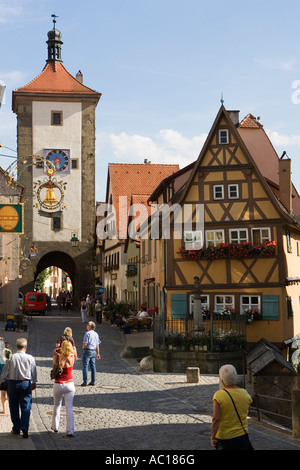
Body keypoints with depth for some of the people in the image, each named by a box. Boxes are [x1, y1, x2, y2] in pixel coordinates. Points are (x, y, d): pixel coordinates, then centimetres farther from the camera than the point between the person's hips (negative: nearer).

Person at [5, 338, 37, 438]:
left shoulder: (12, 357, -7)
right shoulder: (30, 358, -4)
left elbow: (7, 371, -4)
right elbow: (34, 372, 5)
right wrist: (34, 382, 19)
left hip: (13, 383, 0)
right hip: (26, 383, 0)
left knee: (14, 407, 11)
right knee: (26, 407, 3)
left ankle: (16, 429, 18)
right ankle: (24, 427, -12)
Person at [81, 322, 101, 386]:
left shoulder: (87, 333, -13)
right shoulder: (96, 334, 9)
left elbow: (85, 344, -17)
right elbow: (97, 345, 12)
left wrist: (83, 347, 5)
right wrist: (98, 353, 17)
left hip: (88, 350, -7)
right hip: (94, 351, 7)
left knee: (85, 366, -3)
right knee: (93, 366, 11)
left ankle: (85, 382, -6)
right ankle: (93, 381, 13)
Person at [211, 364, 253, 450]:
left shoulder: (219, 395, -15)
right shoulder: (245, 394, -2)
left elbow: (216, 419, -19)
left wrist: (213, 438, -11)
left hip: (223, 437, -2)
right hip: (242, 436, 3)